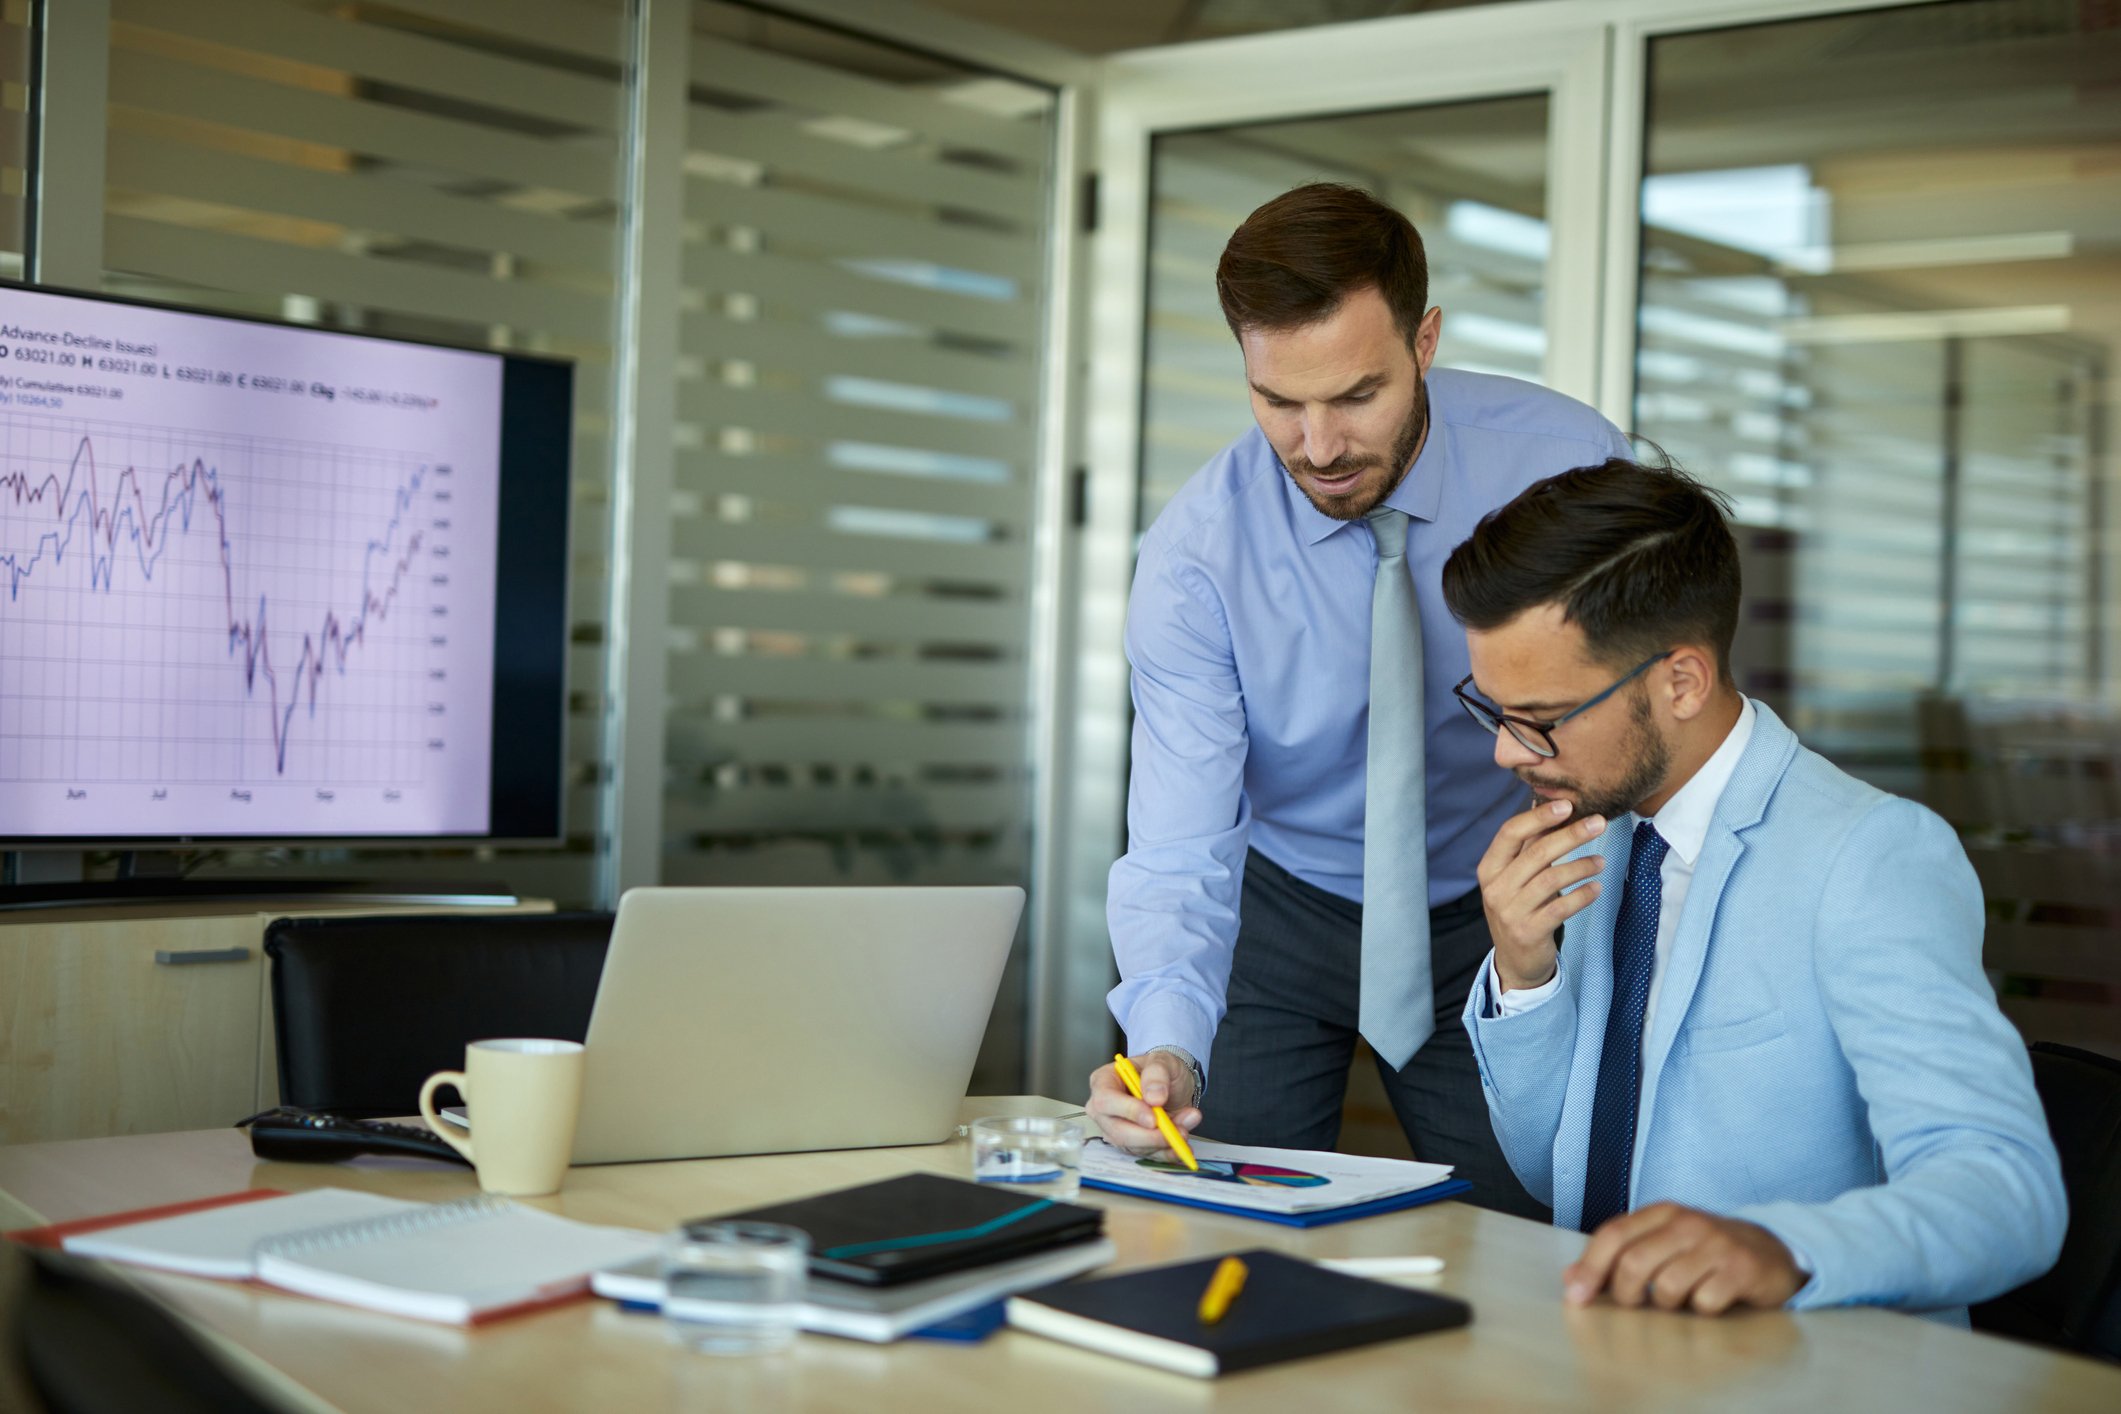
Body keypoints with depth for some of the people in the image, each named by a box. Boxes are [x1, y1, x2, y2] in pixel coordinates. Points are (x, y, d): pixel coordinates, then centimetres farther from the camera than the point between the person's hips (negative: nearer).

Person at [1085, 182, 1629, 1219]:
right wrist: (1165, 1045, -42)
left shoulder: (1563, 463, -20)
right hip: (1281, 915, 0)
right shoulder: (1195, 557, -21)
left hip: (1489, 916, 1)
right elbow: (1180, 849, -24)